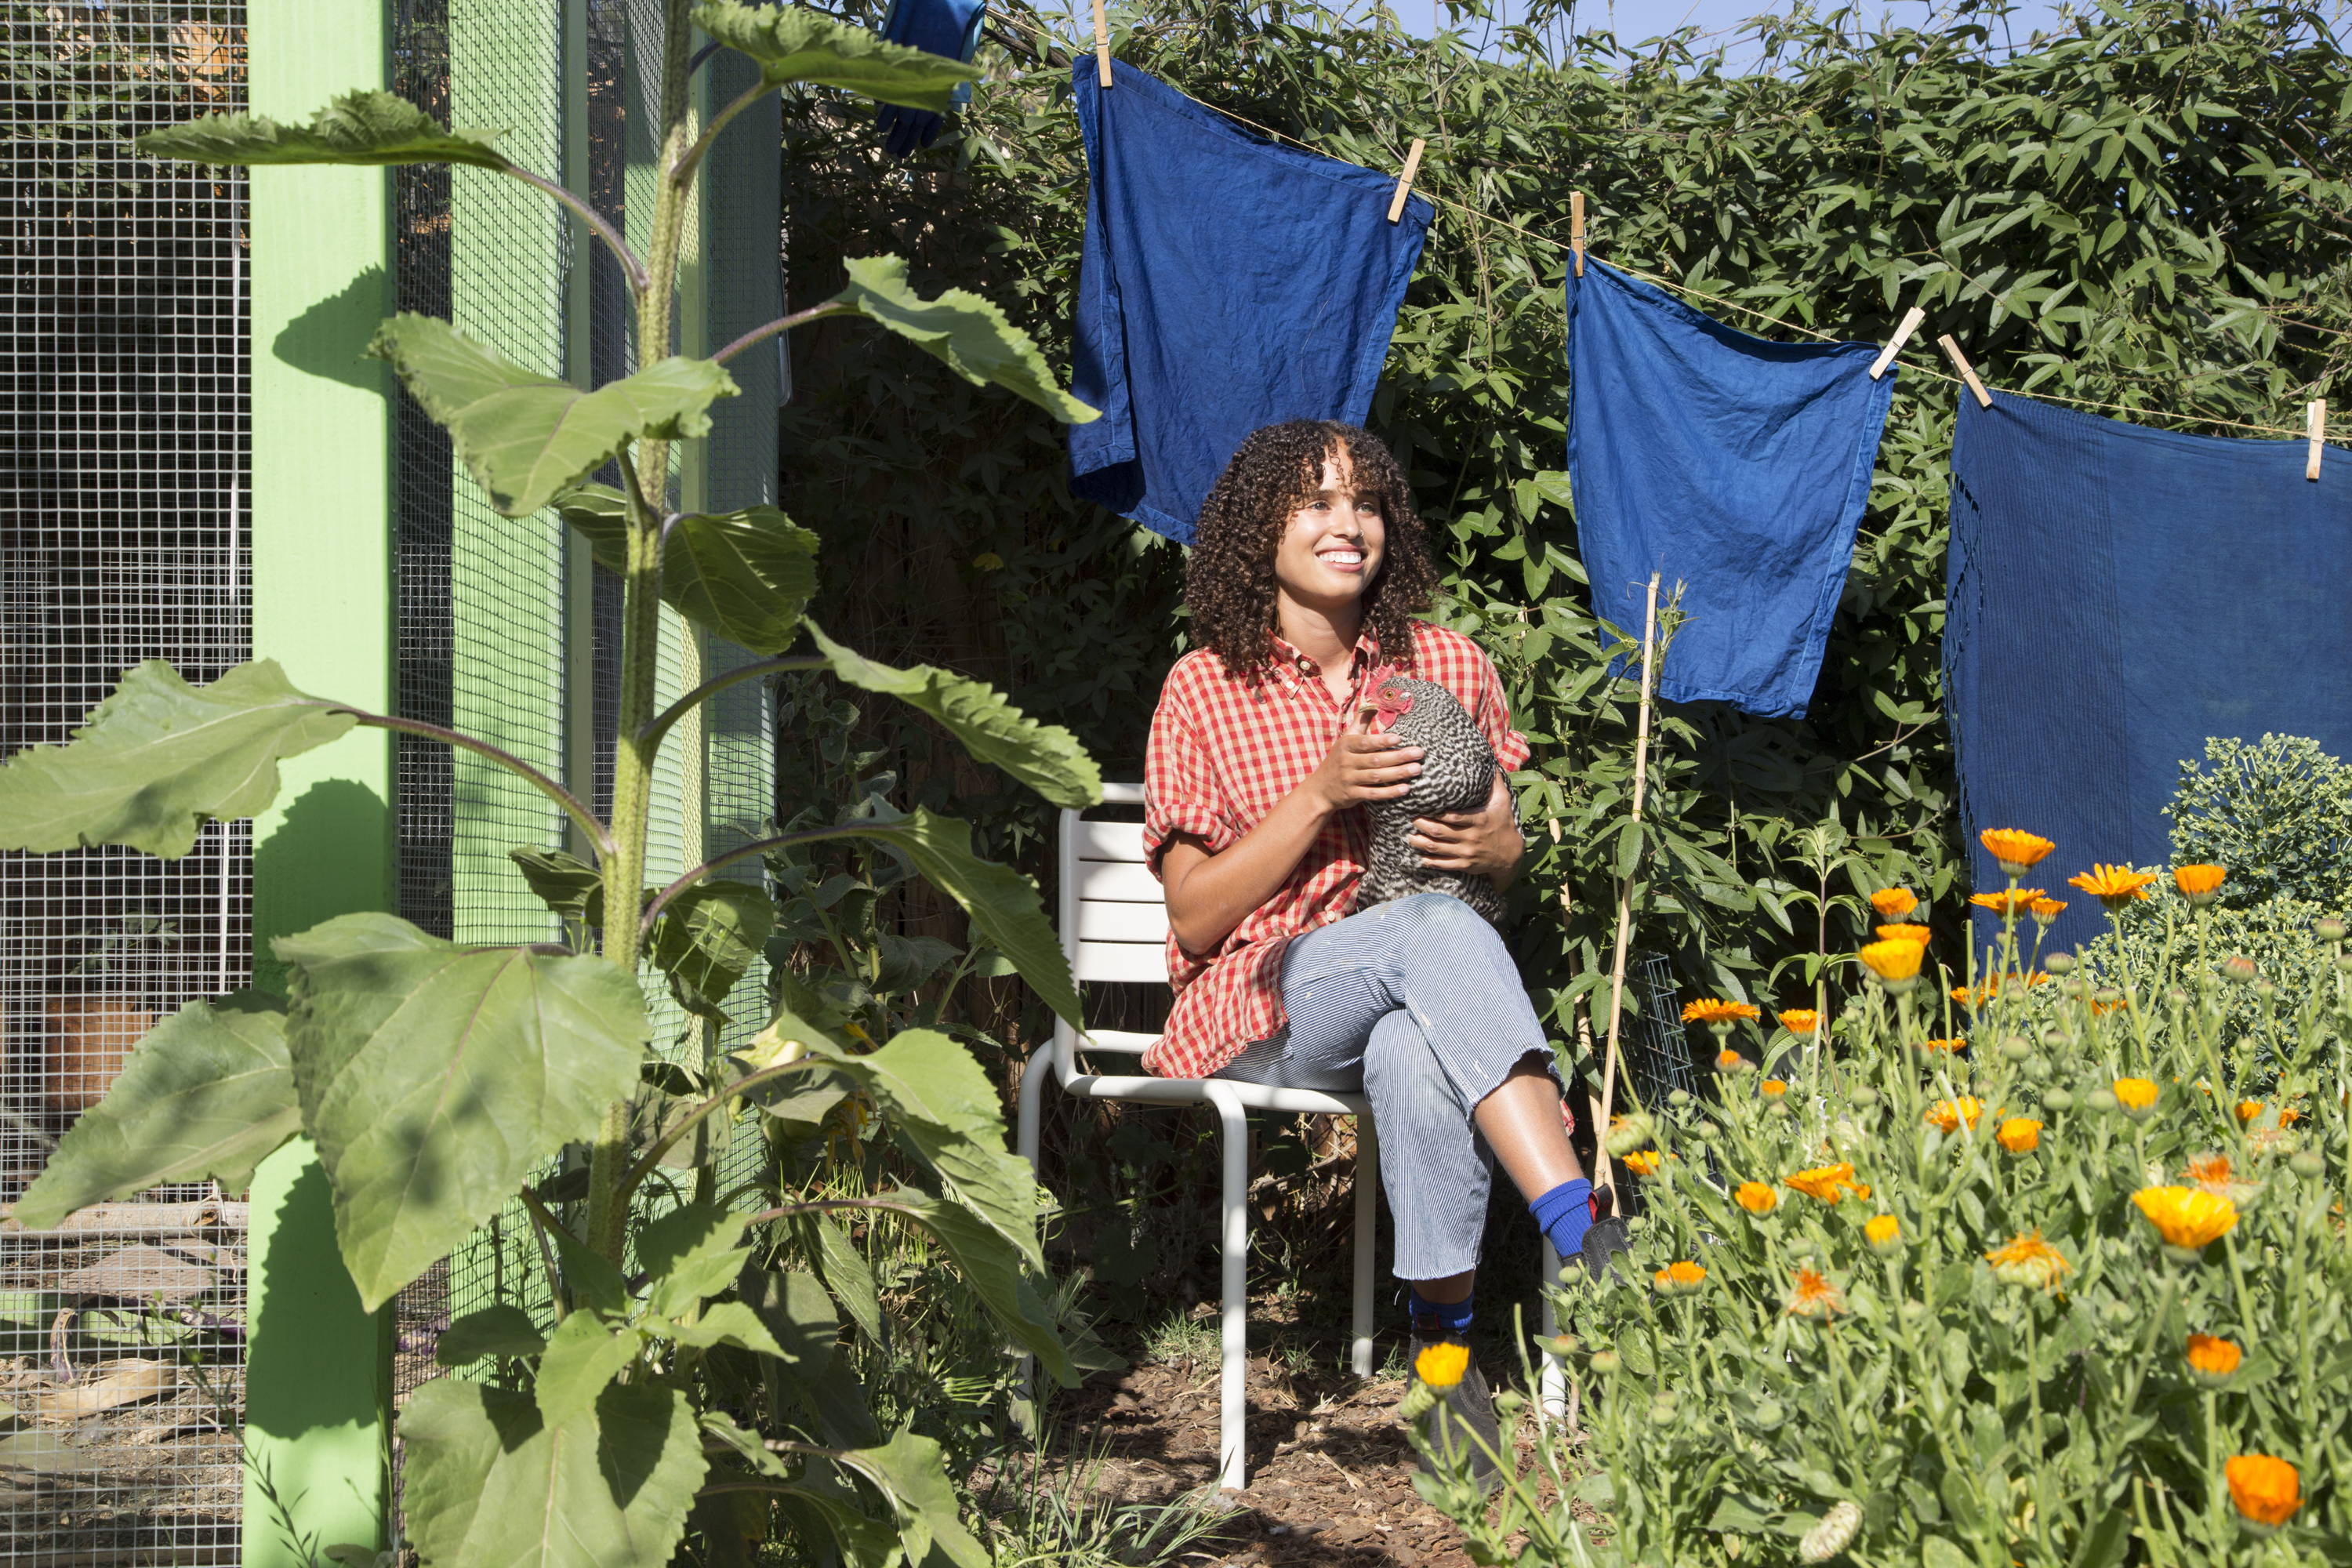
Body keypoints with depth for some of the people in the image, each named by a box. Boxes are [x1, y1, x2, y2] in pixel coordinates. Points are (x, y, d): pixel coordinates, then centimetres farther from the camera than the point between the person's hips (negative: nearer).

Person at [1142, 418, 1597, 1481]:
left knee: (1414, 1052, -39)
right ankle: (1587, 1243, -46)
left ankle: (1446, 1345, -35)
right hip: (1259, 1005, -2)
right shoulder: (1206, 688, 2)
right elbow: (1194, 917, -2)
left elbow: (1506, 854, 19)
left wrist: (1487, 845, -7)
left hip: (1417, 1002, 2)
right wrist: (1322, 794, -14)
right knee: (1436, 928, -36)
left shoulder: (1448, 666, 11)